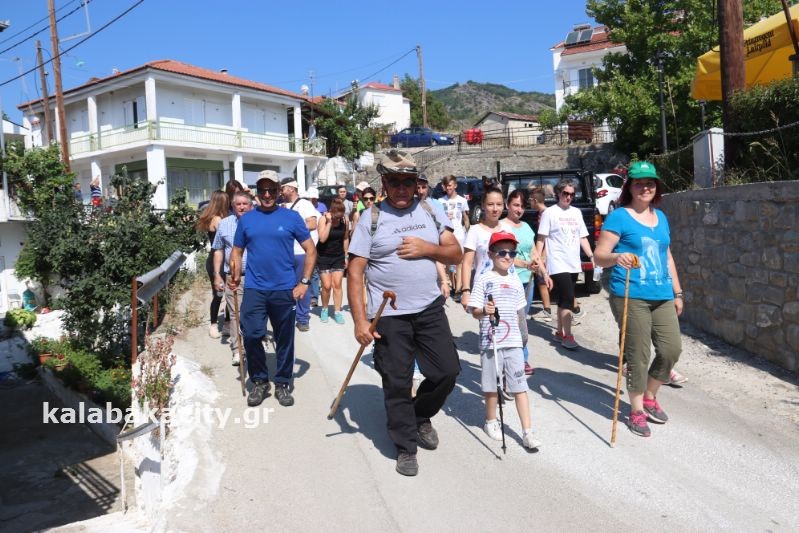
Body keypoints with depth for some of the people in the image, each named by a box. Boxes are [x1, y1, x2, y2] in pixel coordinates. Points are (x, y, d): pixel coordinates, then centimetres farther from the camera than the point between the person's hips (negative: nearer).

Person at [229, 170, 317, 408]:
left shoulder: (291, 217, 0)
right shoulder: (246, 219, 6)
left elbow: (310, 250, 2)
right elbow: (237, 251, 11)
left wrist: (304, 282, -6)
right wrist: (235, 275, -8)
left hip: (284, 289, -1)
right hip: (254, 289, 1)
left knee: (284, 339, 9)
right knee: (251, 335, -6)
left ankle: (282, 384, 25)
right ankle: (259, 381, 15)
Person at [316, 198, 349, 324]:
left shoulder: (345, 221, -8)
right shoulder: (323, 219, -15)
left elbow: (345, 238, 5)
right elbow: (322, 239, -25)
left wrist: (346, 256, 8)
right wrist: (329, 222, -28)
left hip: (338, 257, 2)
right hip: (323, 256, -2)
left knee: (337, 284, -3)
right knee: (326, 286, -3)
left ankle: (337, 312, 5)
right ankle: (324, 309, 19)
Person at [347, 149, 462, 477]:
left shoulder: (431, 213, 7)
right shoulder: (371, 219, -5)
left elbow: (455, 255, 6)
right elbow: (354, 273, -7)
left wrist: (427, 248, -13)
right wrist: (360, 320, -14)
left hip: (430, 308, 4)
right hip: (389, 316, -3)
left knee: (448, 370, 6)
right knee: (397, 384, 5)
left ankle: (420, 417, 34)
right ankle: (406, 447, 24)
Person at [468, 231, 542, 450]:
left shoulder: (515, 280, 10)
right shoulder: (483, 280, -5)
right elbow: (474, 310, -8)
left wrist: (523, 334, 22)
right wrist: (484, 311, -28)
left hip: (514, 342, 3)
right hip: (490, 341, -3)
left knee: (520, 387, 1)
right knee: (492, 385, 10)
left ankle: (527, 432, 5)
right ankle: (491, 422, 31)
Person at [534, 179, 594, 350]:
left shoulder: (577, 212, 14)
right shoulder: (550, 212, -3)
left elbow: (582, 237, 18)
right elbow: (541, 239, -5)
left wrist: (591, 256, 7)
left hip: (574, 264, 6)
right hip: (558, 264, -6)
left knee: (563, 300, 13)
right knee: (568, 299, -14)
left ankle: (560, 332, 23)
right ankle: (567, 336, -9)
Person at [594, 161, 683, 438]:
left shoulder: (661, 217, 17)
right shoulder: (619, 217, -4)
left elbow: (667, 257, 23)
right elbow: (600, 256, -8)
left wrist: (677, 292, 21)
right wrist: (616, 257, -30)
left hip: (662, 297, 6)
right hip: (631, 297, -6)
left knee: (672, 349, 5)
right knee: (638, 356, -2)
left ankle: (649, 398, 28)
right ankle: (637, 411, 16)